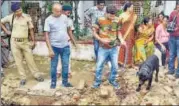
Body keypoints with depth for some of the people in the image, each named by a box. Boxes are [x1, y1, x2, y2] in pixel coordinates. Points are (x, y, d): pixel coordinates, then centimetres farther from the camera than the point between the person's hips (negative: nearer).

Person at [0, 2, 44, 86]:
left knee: (30, 59, 4)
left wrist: (33, 41, 1)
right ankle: (23, 78, 17)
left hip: (25, 42, -1)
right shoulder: (10, 17, -3)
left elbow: (31, 29, 1)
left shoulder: (27, 17, -5)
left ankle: (37, 75, 18)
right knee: (18, 61, 6)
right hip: (14, 42, 1)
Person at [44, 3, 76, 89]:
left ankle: (65, 82, 24)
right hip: (55, 46, -3)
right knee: (53, 66, 7)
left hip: (65, 46, 3)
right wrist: (50, 49, -16)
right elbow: (46, 35, -11)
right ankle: (53, 82, 22)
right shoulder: (48, 20, -9)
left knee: (65, 65, 10)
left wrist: (73, 41, 16)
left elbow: (69, 30, 14)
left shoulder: (64, 17, 3)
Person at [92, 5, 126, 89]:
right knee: (99, 66, 8)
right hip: (103, 48, -2)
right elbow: (94, 33, -7)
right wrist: (101, 40, -21)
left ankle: (112, 80, 36)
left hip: (114, 48, 3)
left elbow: (118, 32, 7)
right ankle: (97, 81, 28)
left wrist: (121, 39, -11)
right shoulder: (100, 20, -14)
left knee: (115, 66, 12)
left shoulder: (117, 20, -5)